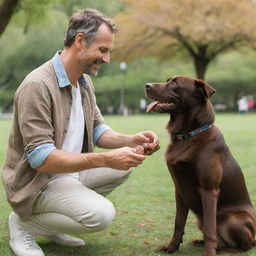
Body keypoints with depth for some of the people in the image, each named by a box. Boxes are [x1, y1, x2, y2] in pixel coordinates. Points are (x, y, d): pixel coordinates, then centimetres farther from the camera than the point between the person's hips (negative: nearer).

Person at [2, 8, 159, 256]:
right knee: (102, 215, -26)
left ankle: (54, 223, 7)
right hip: (38, 182, -9)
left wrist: (132, 140, -11)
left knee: (124, 165, 2)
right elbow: (41, 158, -28)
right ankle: (24, 222, -2)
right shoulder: (37, 86, -25)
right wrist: (106, 159, -31)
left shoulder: (84, 81, 4)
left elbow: (97, 130, 10)